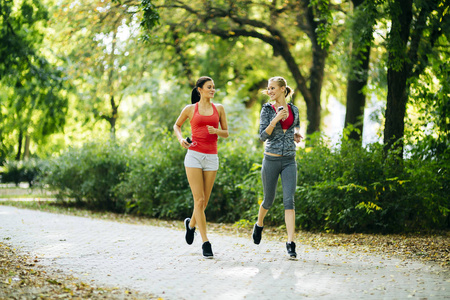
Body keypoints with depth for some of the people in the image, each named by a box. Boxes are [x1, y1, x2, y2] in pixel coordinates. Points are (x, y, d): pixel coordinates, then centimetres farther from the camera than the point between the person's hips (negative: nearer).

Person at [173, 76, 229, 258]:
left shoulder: (219, 108, 10)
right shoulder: (190, 109, 6)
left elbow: (226, 133, 13)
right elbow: (177, 125, 20)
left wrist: (216, 131, -9)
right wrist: (180, 139, 0)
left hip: (211, 158, 2)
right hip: (194, 155, -2)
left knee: (204, 202, 5)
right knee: (199, 200, -8)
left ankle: (191, 224, 37)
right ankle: (205, 243, -5)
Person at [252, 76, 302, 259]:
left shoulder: (293, 109, 7)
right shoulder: (267, 109, -2)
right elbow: (263, 136, -8)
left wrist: (296, 134, 6)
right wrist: (275, 120, -21)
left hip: (289, 161, 1)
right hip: (271, 160, -1)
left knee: (289, 200, -11)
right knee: (269, 200, 11)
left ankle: (290, 243, -15)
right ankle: (259, 224, 44)